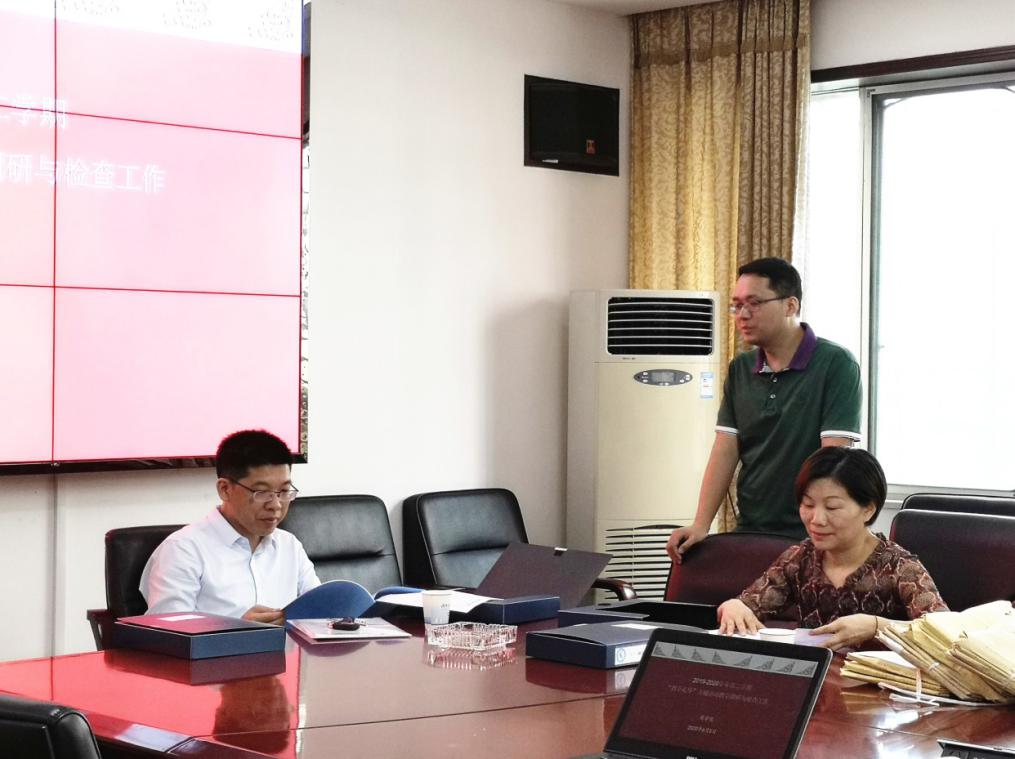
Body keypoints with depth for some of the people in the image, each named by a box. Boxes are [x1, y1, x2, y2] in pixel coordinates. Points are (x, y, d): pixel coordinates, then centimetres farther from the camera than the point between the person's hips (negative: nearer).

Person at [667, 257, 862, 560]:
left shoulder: (835, 364, -8)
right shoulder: (740, 370, 10)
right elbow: (725, 450, 6)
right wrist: (700, 526, -6)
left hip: (807, 536, -5)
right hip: (748, 532, 5)